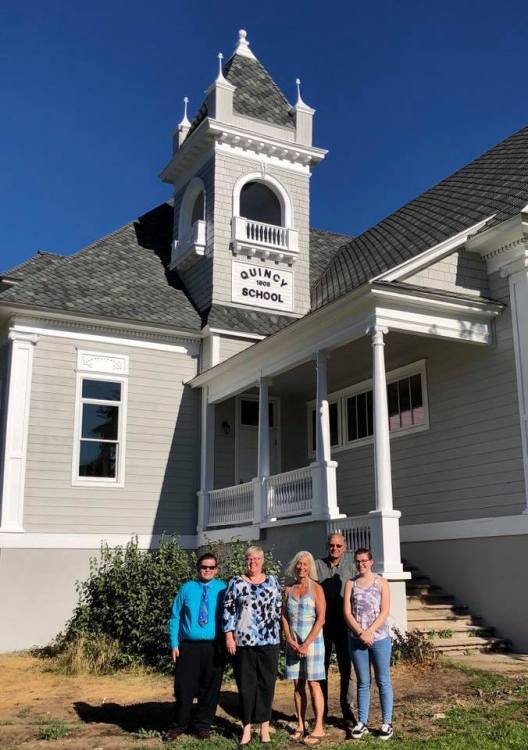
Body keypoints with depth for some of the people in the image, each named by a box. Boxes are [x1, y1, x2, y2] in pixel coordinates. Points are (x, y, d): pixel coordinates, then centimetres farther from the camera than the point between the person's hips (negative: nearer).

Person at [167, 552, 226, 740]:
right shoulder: (186, 589, 3)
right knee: (184, 687, 3)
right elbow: (175, 618, 5)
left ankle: (203, 725, 26)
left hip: (214, 647, 0)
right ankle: (180, 725, 21)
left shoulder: (223, 589, 1)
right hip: (188, 646, 0)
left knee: (210, 688, 8)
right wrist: (174, 644, 0)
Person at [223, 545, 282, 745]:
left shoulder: (272, 581, 8)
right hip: (243, 641, -1)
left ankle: (265, 726, 16)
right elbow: (228, 610, 0)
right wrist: (229, 636, -6)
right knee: (246, 685, 5)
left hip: (269, 641, 2)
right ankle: (246, 728, 14)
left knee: (267, 683, 6)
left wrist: (276, 631, 7)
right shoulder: (236, 583, 2)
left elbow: (279, 608, 12)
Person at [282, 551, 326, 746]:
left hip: (312, 640, -4)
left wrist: (306, 644, -13)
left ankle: (318, 728, 1)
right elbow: (284, 617, 7)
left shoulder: (316, 589, -3)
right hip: (293, 642, 4)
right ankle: (300, 725, 15)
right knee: (297, 684, 7)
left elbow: (320, 619, -8)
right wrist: (290, 640, -6)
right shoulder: (288, 590, 9)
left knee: (313, 684, -4)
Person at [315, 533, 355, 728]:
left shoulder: (350, 568, 4)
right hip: (322, 624, 0)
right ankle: (322, 711, 20)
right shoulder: (318, 566, 1)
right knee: (321, 668, 9)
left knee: (346, 669, 4)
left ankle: (348, 712, 12)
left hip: (344, 625, 0)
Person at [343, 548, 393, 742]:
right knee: (363, 683, 9)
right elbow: (347, 612, -1)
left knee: (383, 681, 5)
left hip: (379, 638, -2)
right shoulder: (351, 583, 5)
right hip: (356, 640, 2)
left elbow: (385, 611, -6)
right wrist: (361, 633, -13)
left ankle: (387, 723, 13)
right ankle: (362, 722, 15)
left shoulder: (381, 582, 1)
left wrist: (369, 631, -15)